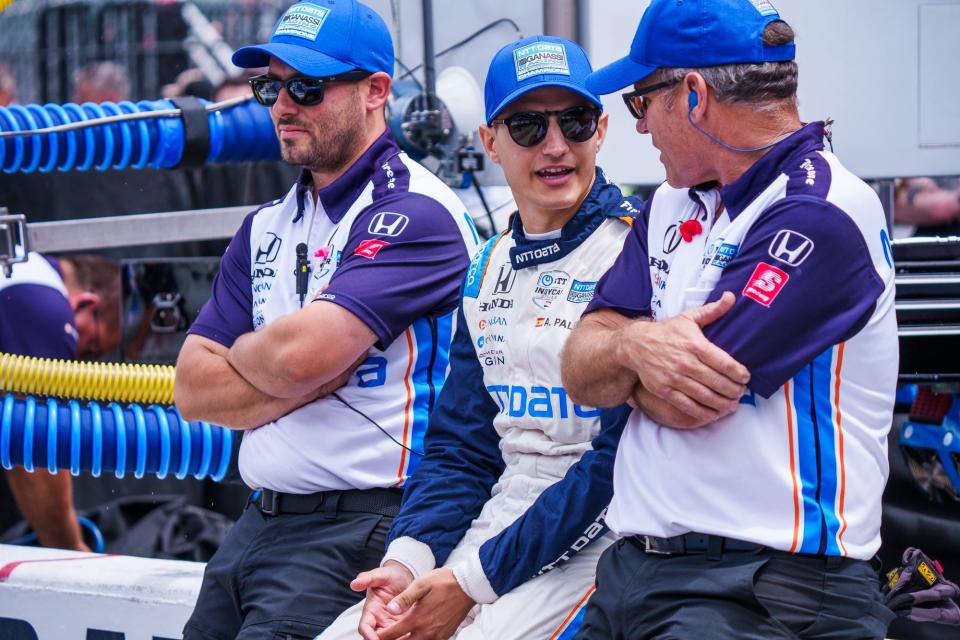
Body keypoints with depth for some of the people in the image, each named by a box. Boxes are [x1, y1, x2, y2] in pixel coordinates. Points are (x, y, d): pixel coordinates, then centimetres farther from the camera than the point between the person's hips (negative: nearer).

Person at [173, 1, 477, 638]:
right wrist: (320, 379, -7)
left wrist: (241, 353, 2)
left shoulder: (415, 214, -9)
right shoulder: (265, 228, 17)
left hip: (358, 530, -8)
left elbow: (302, 355, -20)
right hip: (257, 525, 8)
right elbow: (194, 390, 8)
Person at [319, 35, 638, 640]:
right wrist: (408, 557, -5)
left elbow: (619, 460, -15)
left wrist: (475, 580, -15)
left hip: (590, 544, -6)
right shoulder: (488, 271, 14)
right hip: (494, 519, 7)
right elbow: (460, 446, 14)